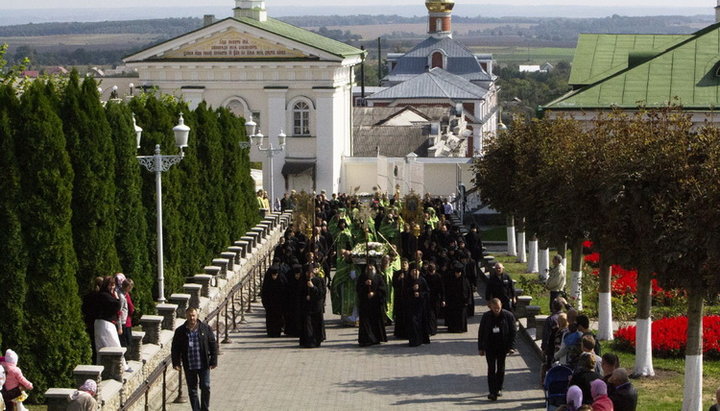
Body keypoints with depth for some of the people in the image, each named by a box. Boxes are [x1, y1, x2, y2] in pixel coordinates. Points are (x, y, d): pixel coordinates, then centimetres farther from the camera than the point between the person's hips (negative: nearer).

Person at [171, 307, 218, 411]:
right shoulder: (180, 331, 2)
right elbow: (175, 349, 5)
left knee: (205, 387, -2)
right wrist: (176, 363, -5)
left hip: (204, 365, -1)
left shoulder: (206, 328, 1)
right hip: (189, 367, 1)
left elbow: (213, 345, 3)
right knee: (192, 390, 6)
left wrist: (213, 361, -2)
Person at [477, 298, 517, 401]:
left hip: (502, 347, 0)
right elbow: (481, 333, 4)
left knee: (501, 368, 10)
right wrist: (480, 348, 3)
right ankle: (492, 392, -5)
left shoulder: (508, 316, -6)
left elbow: (513, 332, -3)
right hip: (490, 347, 0)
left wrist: (511, 347, -9)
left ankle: (499, 389, 26)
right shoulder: (486, 317, -3)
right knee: (491, 369, -4)